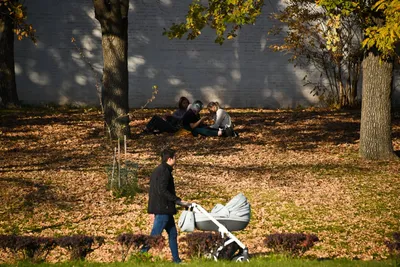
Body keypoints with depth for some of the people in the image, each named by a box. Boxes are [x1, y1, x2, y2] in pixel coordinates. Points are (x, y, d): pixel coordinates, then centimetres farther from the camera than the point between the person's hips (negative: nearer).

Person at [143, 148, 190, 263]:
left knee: (172, 233, 14)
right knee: (155, 234, -7)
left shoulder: (157, 170, 16)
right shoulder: (164, 171, -14)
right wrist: (179, 201, -19)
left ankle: (176, 259, 18)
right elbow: (163, 191, -22)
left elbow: (155, 190, 20)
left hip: (160, 207, 10)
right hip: (163, 208, -10)